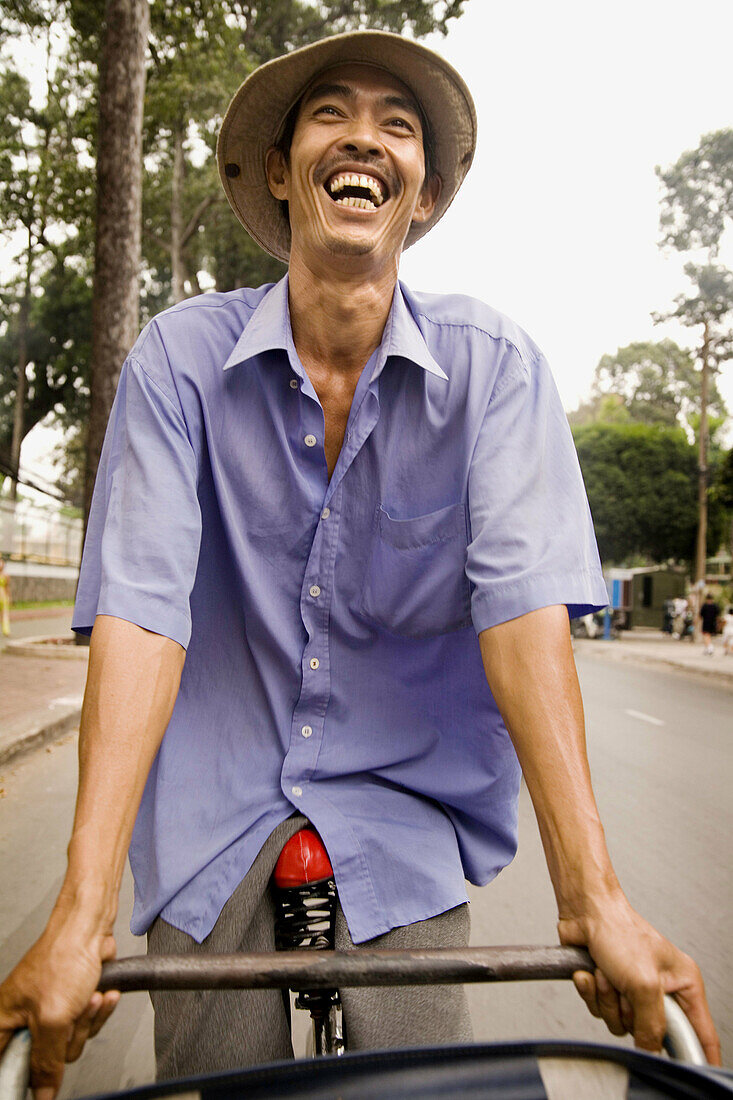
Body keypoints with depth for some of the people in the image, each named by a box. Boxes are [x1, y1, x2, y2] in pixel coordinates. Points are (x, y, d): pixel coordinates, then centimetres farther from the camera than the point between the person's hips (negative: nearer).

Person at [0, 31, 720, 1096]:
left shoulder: (491, 362, -9)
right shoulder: (183, 354, -10)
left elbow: (523, 601, -18)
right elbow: (141, 605, -19)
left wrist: (594, 898, -25)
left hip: (406, 800, 1)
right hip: (216, 801, 1)